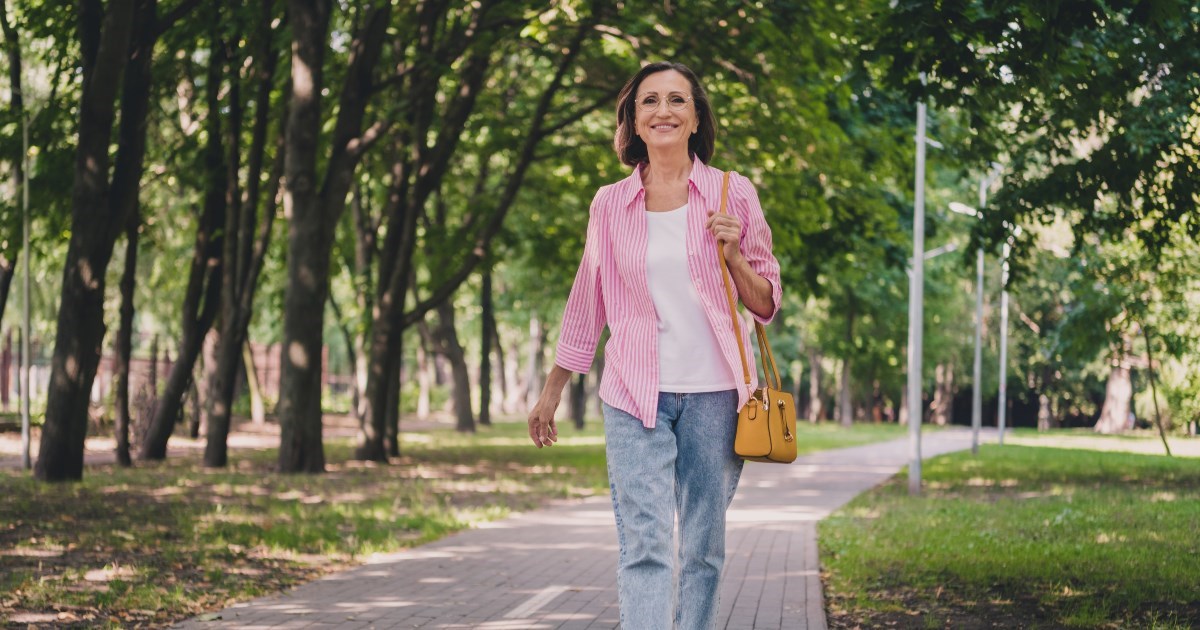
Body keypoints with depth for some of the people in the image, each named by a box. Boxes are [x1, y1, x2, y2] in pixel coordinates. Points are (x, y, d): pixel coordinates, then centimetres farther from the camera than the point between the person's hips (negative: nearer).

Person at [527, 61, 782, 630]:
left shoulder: (733, 194, 4)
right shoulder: (610, 205, 7)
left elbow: (767, 304, 8)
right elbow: (586, 306, 17)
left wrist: (734, 257, -11)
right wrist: (551, 392, 20)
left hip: (714, 394, 0)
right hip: (635, 396, 0)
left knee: (703, 549, 6)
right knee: (644, 546, -11)